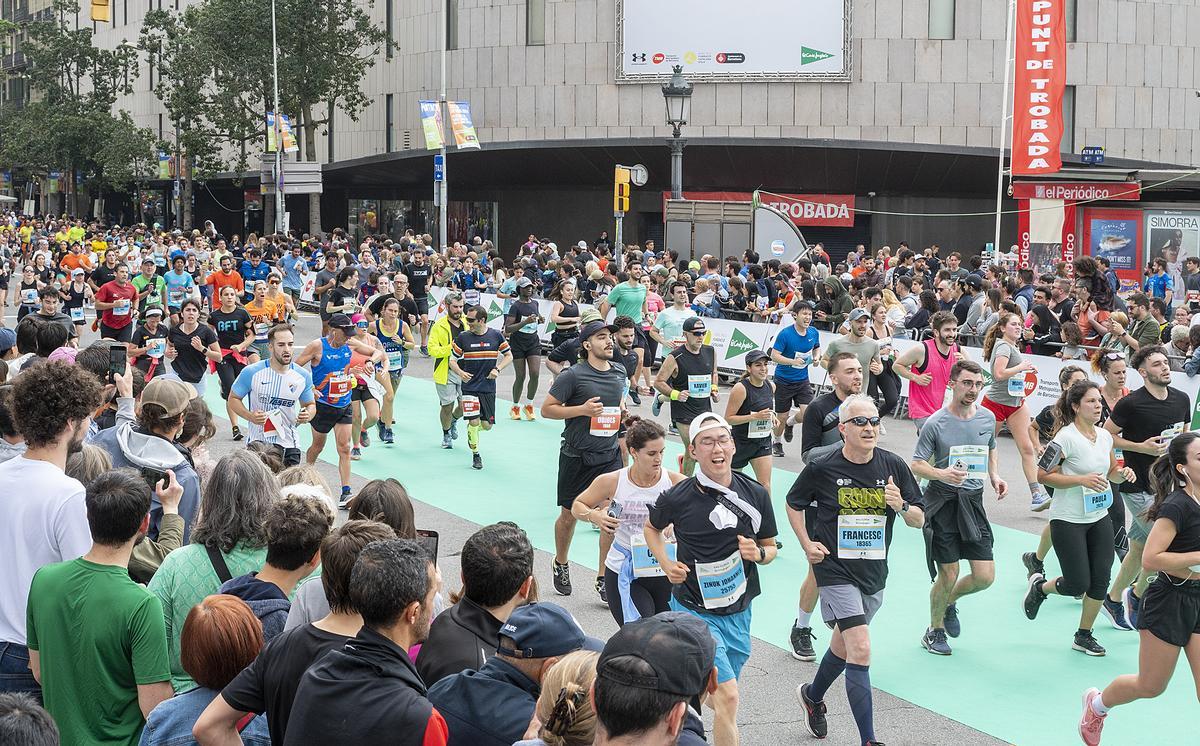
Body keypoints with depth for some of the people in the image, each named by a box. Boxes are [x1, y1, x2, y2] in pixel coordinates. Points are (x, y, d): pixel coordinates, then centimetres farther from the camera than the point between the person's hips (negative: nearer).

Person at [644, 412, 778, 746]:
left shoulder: (755, 493, -5)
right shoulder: (678, 498, -13)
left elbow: (770, 547, 8)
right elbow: (652, 527, 9)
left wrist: (758, 553, -15)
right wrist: (666, 563, -6)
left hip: (738, 612, 5)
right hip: (695, 610, -5)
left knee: (717, 698, 20)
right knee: (728, 696, -18)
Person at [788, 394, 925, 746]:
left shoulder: (893, 465, -3)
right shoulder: (821, 468, -10)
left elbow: (919, 519, 2)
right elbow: (794, 503, 8)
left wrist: (901, 506, -19)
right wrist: (807, 544, -2)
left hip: (874, 572, 5)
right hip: (836, 569, -5)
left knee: (843, 644, 22)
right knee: (861, 650, -16)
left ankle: (813, 695, 50)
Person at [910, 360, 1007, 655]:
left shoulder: (988, 418, 4)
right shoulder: (935, 423, -11)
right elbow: (917, 465, -9)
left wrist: (995, 477, 4)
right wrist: (941, 474, -28)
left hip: (973, 501, 5)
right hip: (942, 501, -5)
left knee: (985, 576, -1)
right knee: (948, 574, -3)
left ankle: (949, 601, 30)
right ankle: (935, 630, 22)